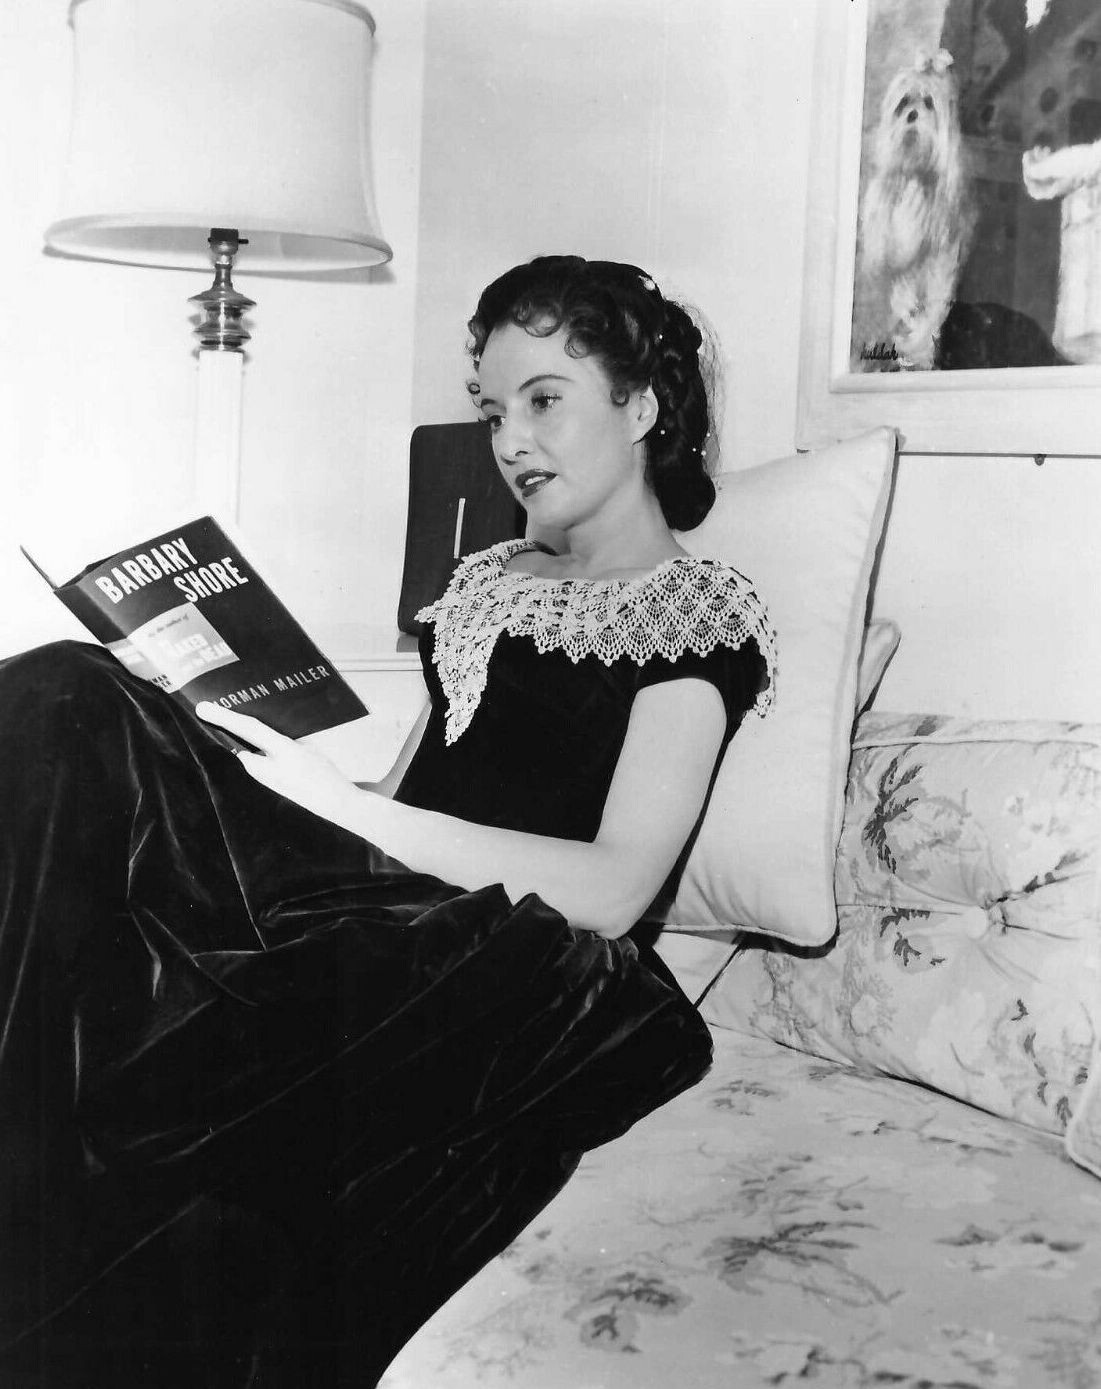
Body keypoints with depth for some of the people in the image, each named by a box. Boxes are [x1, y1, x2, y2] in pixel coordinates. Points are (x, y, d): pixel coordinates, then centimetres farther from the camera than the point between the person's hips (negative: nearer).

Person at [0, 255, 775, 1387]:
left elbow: (612, 890, -8)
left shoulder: (697, 611, 5)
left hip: (505, 966, -7)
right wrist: (279, 761, 1)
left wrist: (337, 804, -13)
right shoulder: (489, 579, 27)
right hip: (374, 907, 7)